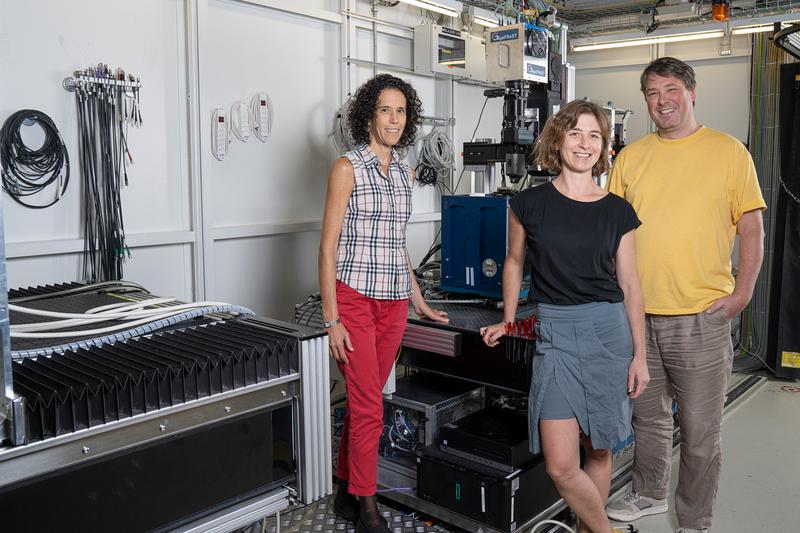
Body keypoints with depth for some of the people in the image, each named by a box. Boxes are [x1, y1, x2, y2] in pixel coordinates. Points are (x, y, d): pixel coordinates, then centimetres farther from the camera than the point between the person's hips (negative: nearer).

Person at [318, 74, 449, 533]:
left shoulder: (405, 173, 13)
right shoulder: (348, 167, -5)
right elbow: (328, 247, -8)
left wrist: (419, 302, 21)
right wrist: (331, 319, -14)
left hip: (394, 302, 5)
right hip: (354, 299, -5)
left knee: (365, 400, 12)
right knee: (369, 407, -4)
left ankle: (347, 490, 27)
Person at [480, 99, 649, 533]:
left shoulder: (617, 211, 3)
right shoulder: (530, 204, 1)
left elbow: (629, 285, 6)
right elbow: (514, 262, 14)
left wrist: (639, 354, 4)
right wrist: (507, 322, 14)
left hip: (609, 331, 1)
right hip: (554, 333, -1)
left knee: (599, 450, 11)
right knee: (560, 465, -7)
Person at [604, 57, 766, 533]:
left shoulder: (728, 151, 0)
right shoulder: (631, 157, 7)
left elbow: (752, 227, 0)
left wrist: (743, 291, -8)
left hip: (702, 316, -3)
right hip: (638, 314, 3)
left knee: (700, 431, 6)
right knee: (649, 416, 19)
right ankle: (650, 495, 40)